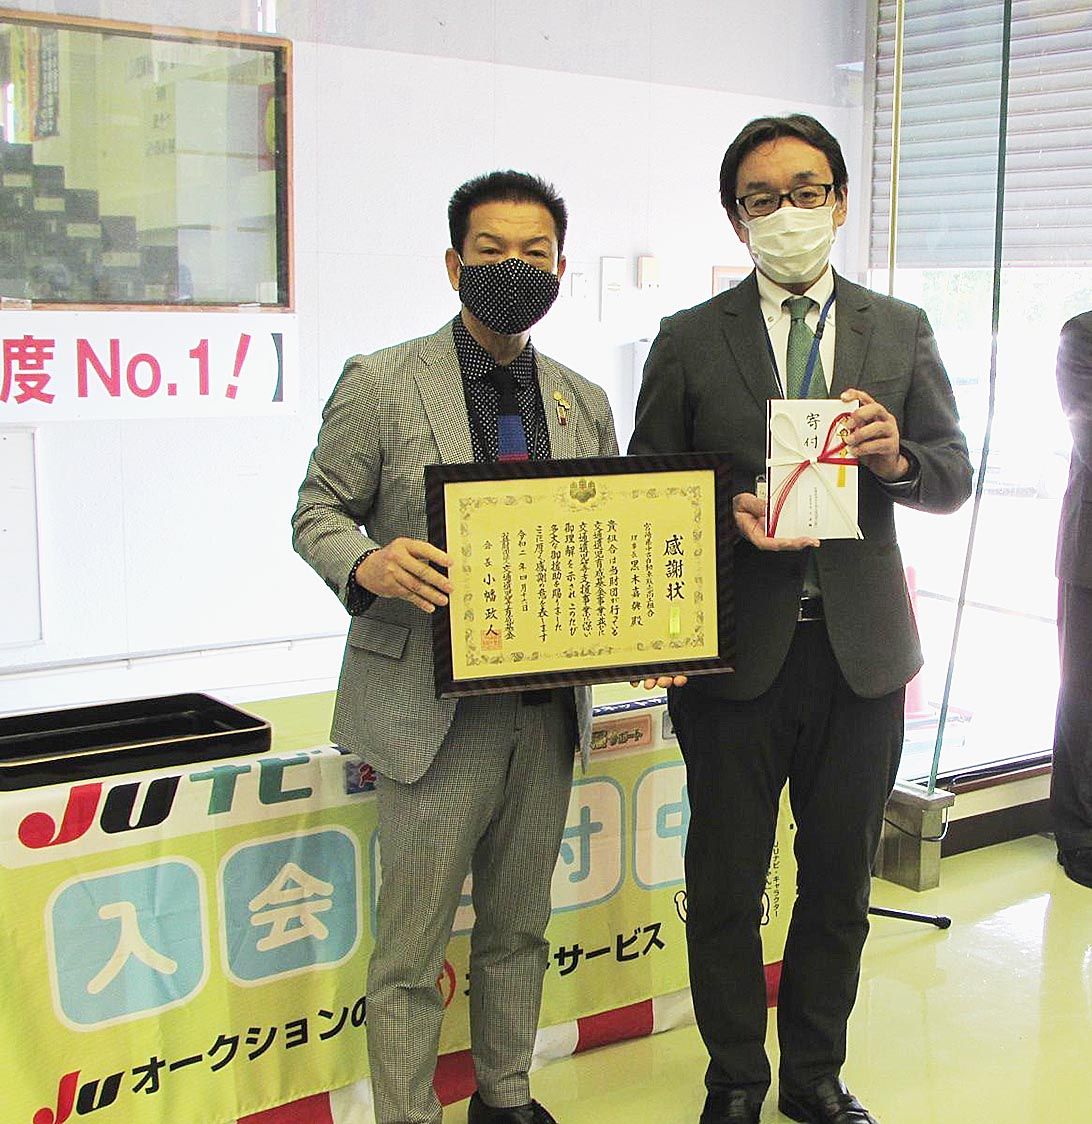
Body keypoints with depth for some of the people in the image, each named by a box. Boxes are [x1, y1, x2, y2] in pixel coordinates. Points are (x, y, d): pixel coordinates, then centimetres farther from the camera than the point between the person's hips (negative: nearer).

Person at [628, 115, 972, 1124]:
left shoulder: (901, 331, 7)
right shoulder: (690, 341, 1)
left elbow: (955, 475, 6)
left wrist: (897, 457, -15)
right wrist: (728, 516, -18)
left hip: (862, 651, 2)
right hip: (736, 650, -2)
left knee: (841, 880, 15)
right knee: (725, 886, 9)